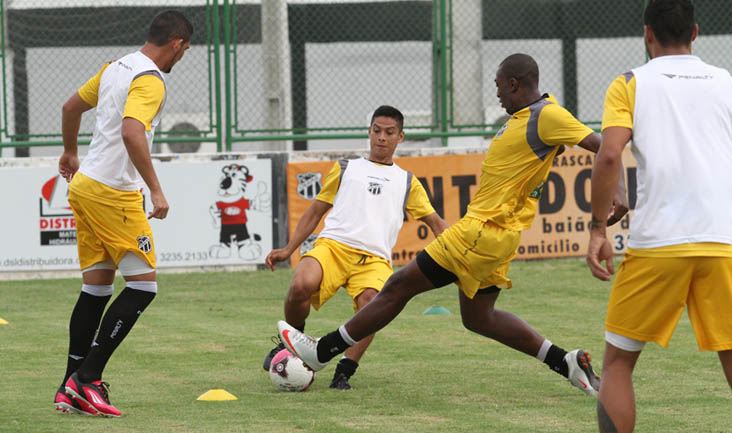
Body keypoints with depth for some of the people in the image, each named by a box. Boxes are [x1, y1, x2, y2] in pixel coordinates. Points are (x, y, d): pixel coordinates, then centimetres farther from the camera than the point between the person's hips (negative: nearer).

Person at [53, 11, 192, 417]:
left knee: (96, 288, 12)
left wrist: (70, 152, 42)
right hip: (114, 194, -9)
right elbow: (131, 132, -30)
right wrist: (156, 191, -27)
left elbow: (71, 107, 26)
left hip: (84, 185, 9)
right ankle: (86, 380, -8)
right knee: (142, 287, -3)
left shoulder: (115, 67, 13)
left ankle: (69, 390, 11)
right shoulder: (150, 81, -15)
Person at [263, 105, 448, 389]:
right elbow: (316, 211, 27)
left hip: (374, 258, 0)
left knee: (371, 303, -35)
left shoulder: (407, 182, 26)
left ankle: (344, 373, -26)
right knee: (301, 286, -32)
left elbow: (435, 222, 26)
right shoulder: (346, 169, 26)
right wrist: (288, 250, 17)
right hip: (333, 245, 0)